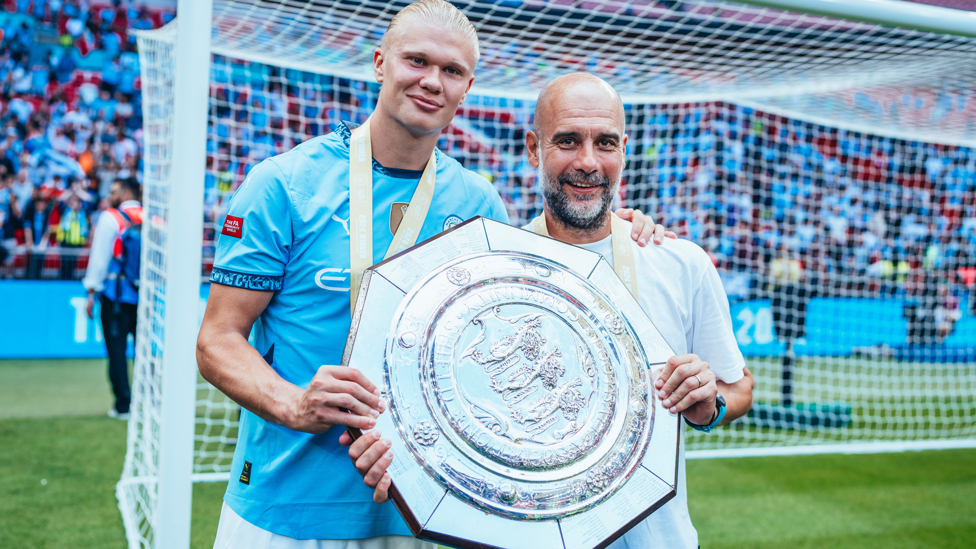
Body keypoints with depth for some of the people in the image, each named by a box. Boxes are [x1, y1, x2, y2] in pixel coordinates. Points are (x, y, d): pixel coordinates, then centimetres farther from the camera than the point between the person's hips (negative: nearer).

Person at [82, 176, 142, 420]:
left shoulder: (110, 218, -2)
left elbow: (99, 257, -4)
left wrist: (92, 292, 2)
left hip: (116, 296, -3)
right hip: (146, 294, 3)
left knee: (117, 349, 3)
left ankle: (123, 405, 3)